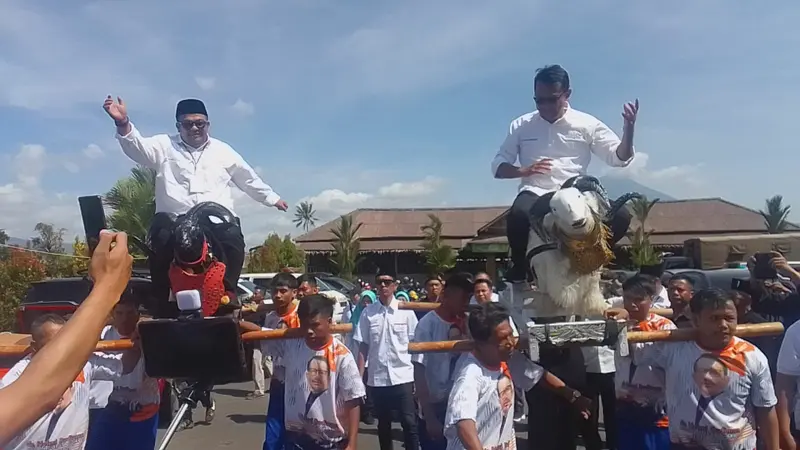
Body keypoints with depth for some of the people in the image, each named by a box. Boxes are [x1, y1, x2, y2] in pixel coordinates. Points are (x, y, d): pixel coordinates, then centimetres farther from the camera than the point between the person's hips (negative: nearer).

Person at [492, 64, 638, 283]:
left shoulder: (587, 124, 9)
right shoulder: (521, 125, 10)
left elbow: (620, 158, 7)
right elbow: (497, 166, 12)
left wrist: (629, 128, -12)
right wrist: (523, 170, -9)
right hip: (536, 194, -1)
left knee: (620, 216, -26)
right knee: (519, 213, -38)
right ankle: (520, 268, -6)